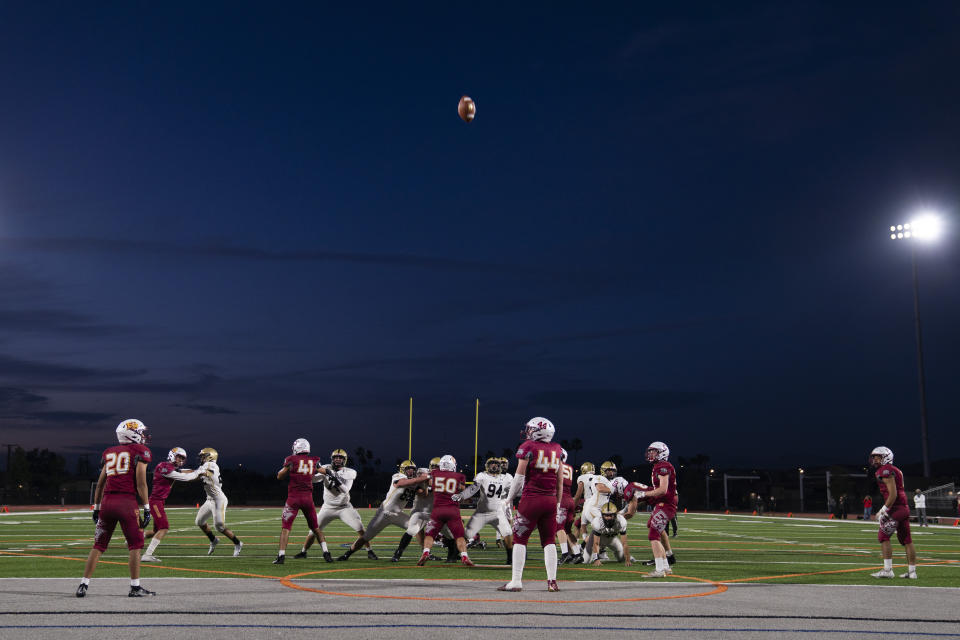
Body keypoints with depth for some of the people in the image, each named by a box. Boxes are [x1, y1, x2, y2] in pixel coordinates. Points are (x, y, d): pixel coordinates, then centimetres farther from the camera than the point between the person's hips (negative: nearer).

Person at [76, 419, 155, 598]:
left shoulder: (109, 453, 19)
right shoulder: (140, 451, 2)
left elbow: (100, 483, 18)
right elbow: (140, 483, -4)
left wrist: (96, 507, 24)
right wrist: (147, 508, -2)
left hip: (107, 502, 5)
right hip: (127, 502, -5)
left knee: (98, 546, 13)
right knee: (135, 545, 3)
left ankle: (83, 585, 13)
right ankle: (135, 587, 3)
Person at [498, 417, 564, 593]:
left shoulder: (528, 447, -5)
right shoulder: (557, 449, 9)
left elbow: (519, 476, -5)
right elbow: (560, 480, 12)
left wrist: (509, 498, 4)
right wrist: (558, 502, 20)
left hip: (531, 499, -5)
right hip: (551, 499, 5)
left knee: (520, 539, 2)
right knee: (549, 541, 10)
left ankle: (516, 581, 0)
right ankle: (552, 582, 6)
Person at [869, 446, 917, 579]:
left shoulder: (886, 471, -11)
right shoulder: (894, 470, 19)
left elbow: (893, 494, -19)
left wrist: (884, 510, -14)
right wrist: (882, 511, 24)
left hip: (895, 508, -9)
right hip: (904, 508, 10)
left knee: (883, 537, -4)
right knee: (906, 540, 11)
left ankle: (887, 570, -6)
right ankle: (912, 572, 15)